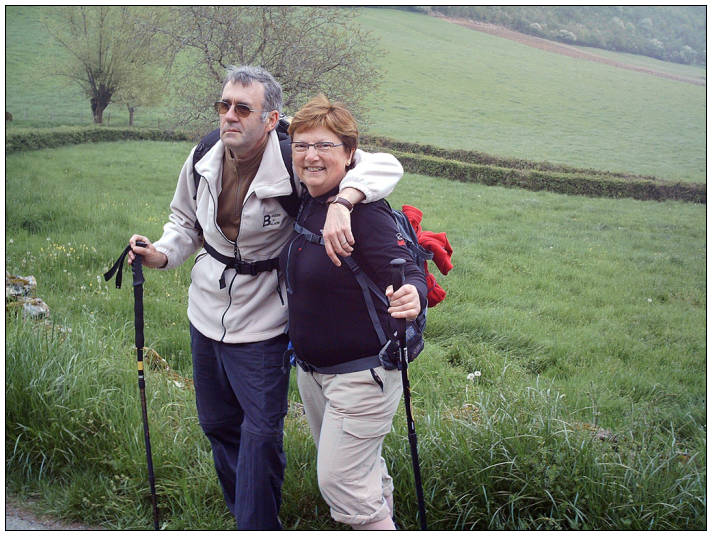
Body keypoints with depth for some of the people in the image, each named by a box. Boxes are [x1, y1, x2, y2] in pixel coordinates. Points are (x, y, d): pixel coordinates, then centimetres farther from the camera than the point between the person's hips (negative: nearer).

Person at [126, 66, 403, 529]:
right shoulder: (202, 161, -6)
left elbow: (385, 166, -26)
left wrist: (341, 203, -44)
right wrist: (162, 254, -8)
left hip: (262, 324, -6)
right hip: (206, 315, 6)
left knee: (261, 434, 1)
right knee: (217, 423, 22)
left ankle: (258, 526, 23)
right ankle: (242, 508, 46)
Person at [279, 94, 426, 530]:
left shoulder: (364, 211, -23)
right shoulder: (305, 204, 2)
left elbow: (409, 273, -30)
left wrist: (412, 299, -52)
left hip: (362, 373, -8)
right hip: (311, 368, 8)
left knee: (341, 481, -4)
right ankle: (385, 522, 43)